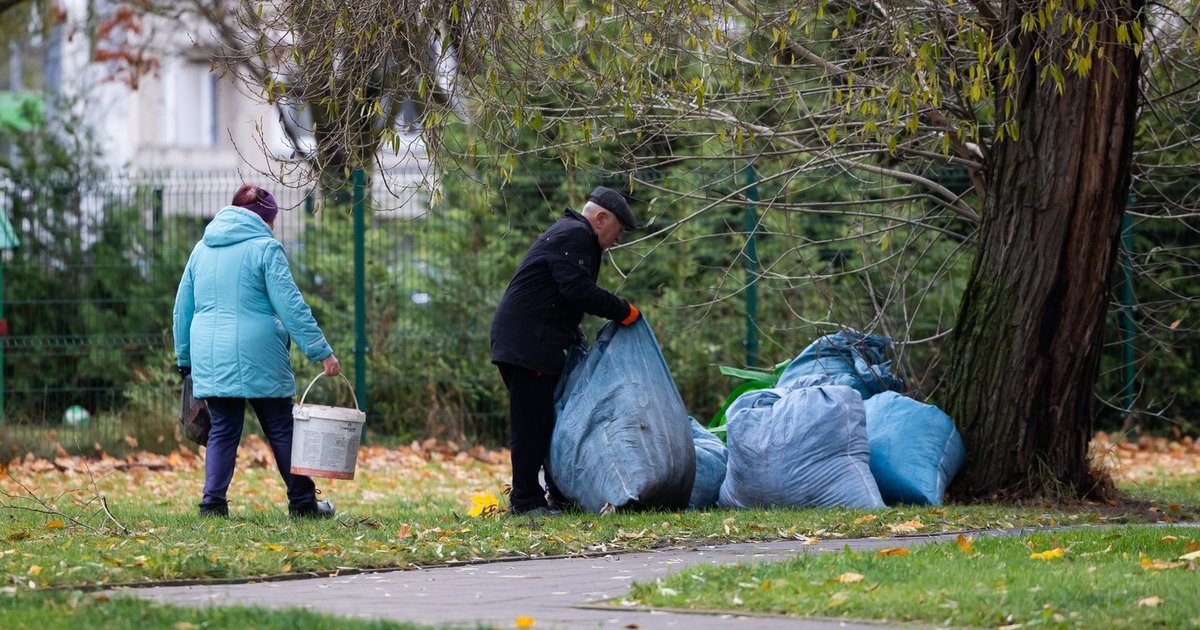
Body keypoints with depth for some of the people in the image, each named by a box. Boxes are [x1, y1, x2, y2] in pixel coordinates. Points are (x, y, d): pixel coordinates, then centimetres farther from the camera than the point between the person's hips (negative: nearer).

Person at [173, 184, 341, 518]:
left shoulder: (202, 249, 14)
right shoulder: (264, 248, -4)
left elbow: (183, 308, 18)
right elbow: (291, 306, -10)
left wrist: (185, 359, 27)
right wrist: (322, 351, -9)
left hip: (210, 358, 4)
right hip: (257, 357, -4)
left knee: (222, 430, 8)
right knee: (281, 430, 5)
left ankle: (212, 501, -4)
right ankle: (302, 502, 11)